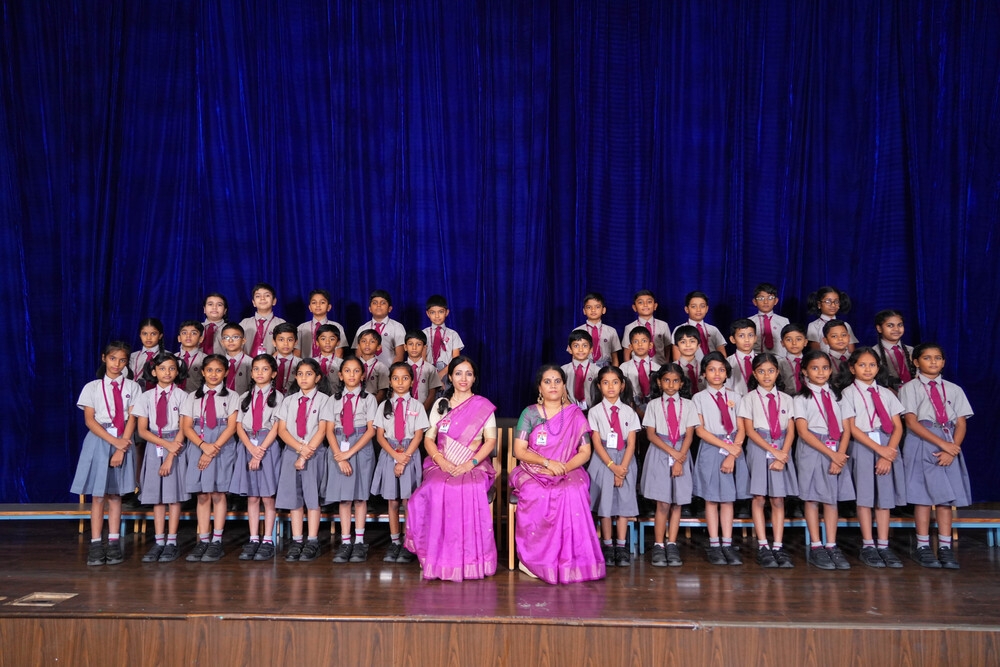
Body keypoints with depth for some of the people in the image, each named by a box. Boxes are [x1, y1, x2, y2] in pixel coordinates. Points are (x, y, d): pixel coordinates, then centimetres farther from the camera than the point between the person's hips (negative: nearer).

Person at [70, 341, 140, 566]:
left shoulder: (132, 387, 6)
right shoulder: (92, 387, 6)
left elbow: (131, 420, -1)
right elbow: (89, 420, -2)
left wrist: (121, 448, -12)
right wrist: (113, 440, -14)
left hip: (123, 441, 0)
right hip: (98, 441, 0)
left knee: (115, 494, 4)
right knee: (97, 495, -2)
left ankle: (114, 543, 7)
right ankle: (95, 544, 1)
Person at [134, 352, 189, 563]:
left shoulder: (182, 396, -2)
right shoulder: (147, 397, 5)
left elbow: (182, 429, -6)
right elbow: (142, 430, 0)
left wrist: (171, 456, -14)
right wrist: (166, 443, -14)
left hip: (176, 447, -2)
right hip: (154, 447, 3)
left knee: (174, 495, 0)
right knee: (156, 496, 5)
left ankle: (171, 542, 7)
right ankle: (158, 542, 11)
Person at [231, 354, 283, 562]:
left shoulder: (277, 397, 2)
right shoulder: (245, 397, 13)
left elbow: (275, 428, -5)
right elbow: (239, 427, 5)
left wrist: (260, 450, -14)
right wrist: (251, 448, -11)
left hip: (268, 447, -3)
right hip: (247, 447, 3)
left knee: (267, 497, 0)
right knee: (251, 497, 6)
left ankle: (268, 541, 6)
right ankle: (253, 540, 12)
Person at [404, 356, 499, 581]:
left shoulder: (483, 406, 10)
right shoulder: (441, 404, 18)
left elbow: (491, 440, 2)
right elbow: (428, 438, 12)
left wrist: (470, 464, -13)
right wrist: (440, 460, -8)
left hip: (473, 468, -2)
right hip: (442, 466, 2)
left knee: (468, 494, -37)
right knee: (432, 493, -33)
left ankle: (470, 560, -25)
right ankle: (437, 558, -22)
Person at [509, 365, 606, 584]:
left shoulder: (575, 415, 10)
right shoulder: (530, 413, 6)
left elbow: (585, 452, 6)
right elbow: (519, 450, 0)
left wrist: (564, 467, -13)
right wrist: (547, 462, -15)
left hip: (568, 473, 1)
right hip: (532, 473, -1)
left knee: (573, 493, -33)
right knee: (538, 495, -34)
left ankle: (571, 559, -27)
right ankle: (532, 558, -22)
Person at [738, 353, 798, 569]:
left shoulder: (786, 399, 10)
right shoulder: (750, 398, 2)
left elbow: (791, 431, 3)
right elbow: (749, 430, -5)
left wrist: (783, 454, -12)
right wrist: (773, 450, -14)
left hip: (782, 450, 2)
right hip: (758, 449, -2)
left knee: (778, 500, 2)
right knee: (759, 498, -2)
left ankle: (778, 547, 5)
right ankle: (763, 547, 2)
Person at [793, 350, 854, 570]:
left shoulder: (836, 395, 12)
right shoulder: (802, 398, 0)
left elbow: (846, 429, 6)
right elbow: (803, 432, -9)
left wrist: (840, 454, -10)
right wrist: (830, 453, -16)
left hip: (837, 452, 4)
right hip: (812, 451, -3)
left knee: (832, 498, 4)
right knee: (812, 498, -1)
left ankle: (831, 546, 9)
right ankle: (815, 547, 5)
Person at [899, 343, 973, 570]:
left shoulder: (953, 389, 12)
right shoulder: (909, 388, 1)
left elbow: (961, 423, 7)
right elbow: (912, 423, -8)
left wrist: (953, 448, -10)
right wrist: (942, 443, -16)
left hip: (950, 446, 3)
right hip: (921, 443, -3)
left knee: (947, 496, 1)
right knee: (923, 495, -3)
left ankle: (945, 548, 7)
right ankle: (923, 547, 5)